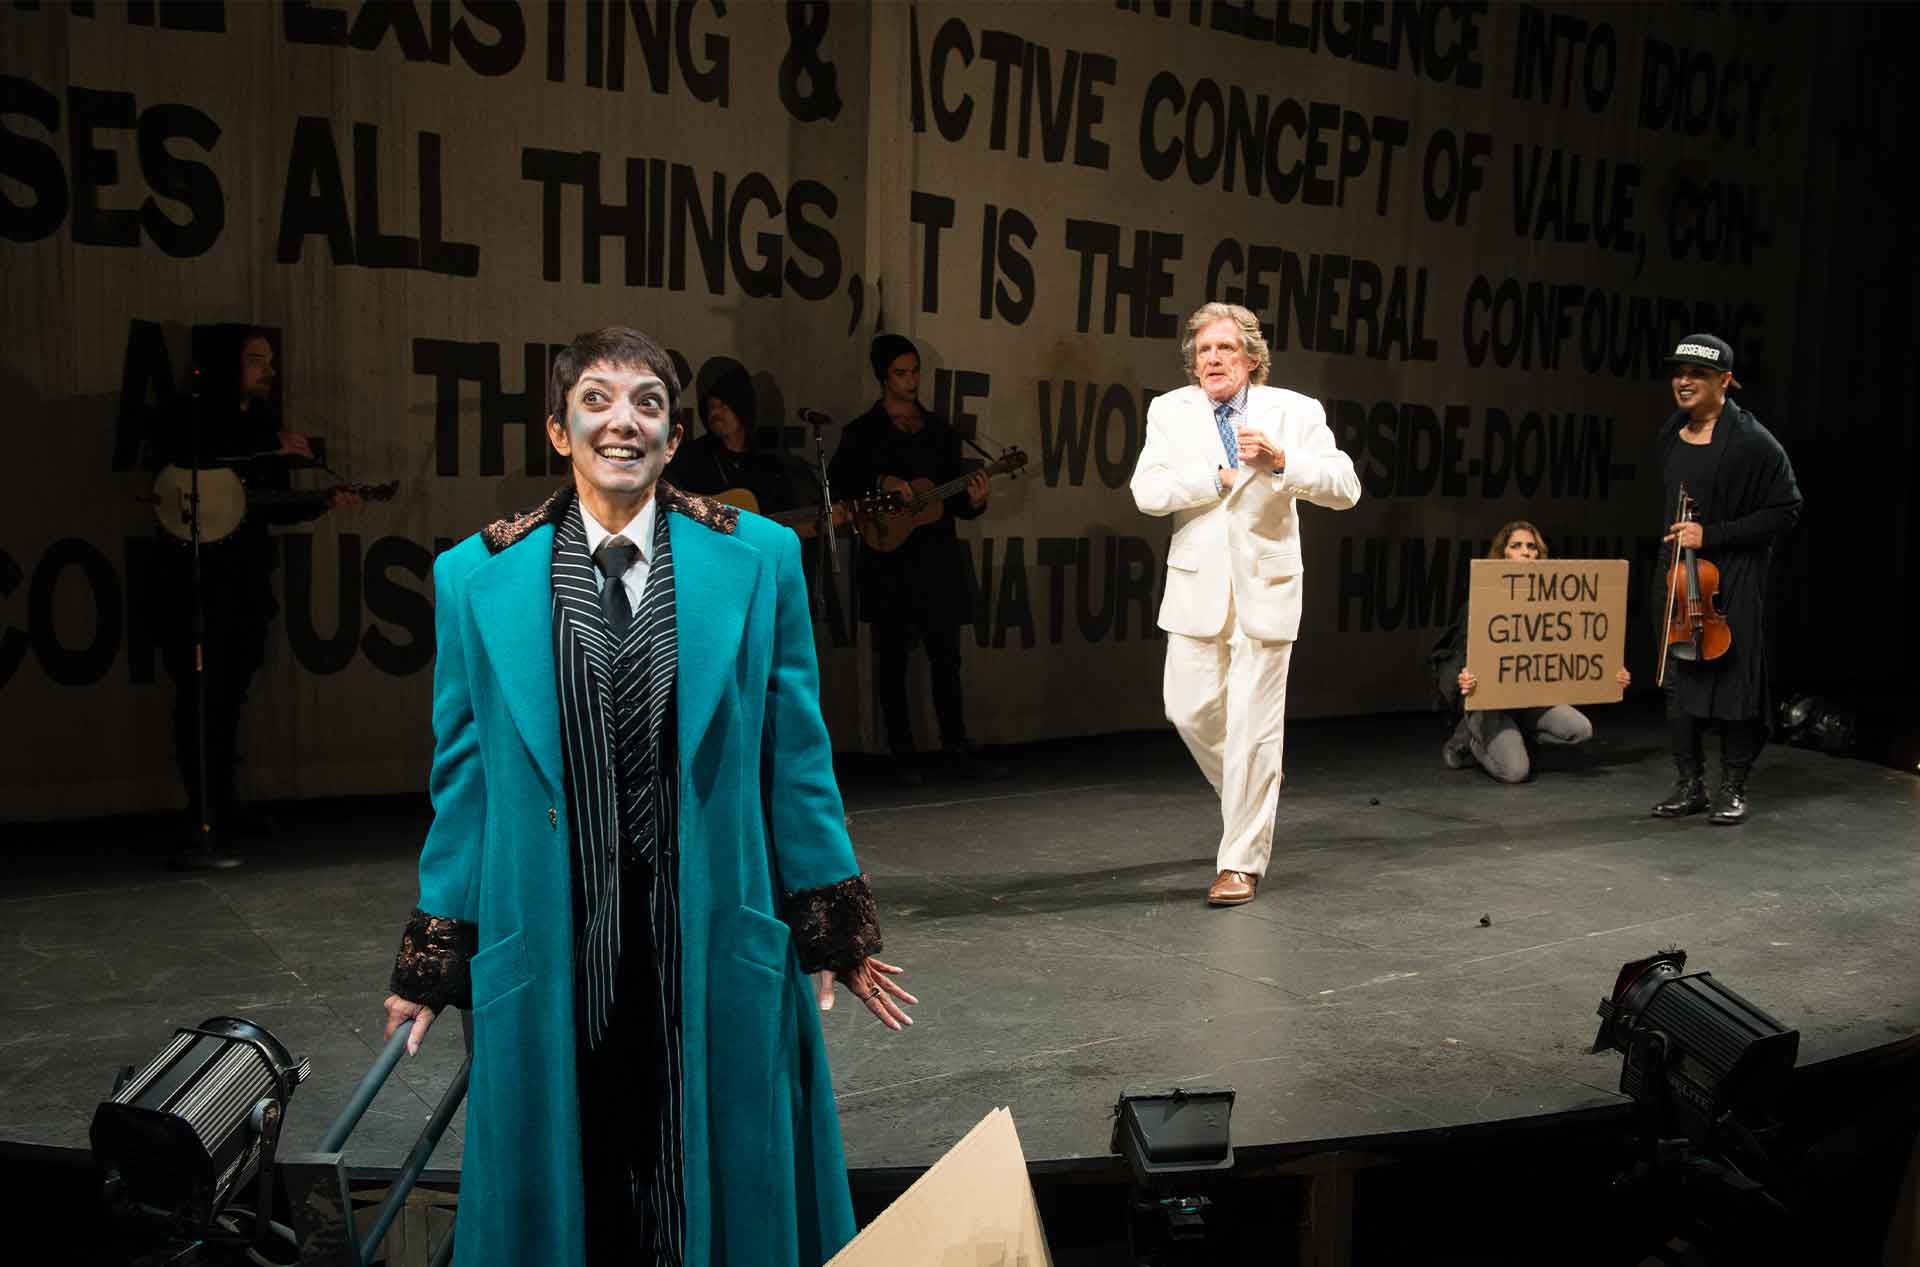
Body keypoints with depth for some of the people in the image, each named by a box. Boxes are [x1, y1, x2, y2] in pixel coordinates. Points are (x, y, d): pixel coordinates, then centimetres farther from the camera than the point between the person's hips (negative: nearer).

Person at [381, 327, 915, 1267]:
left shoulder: (758, 559, -2)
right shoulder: (475, 578, 0)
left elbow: (795, 756, 1)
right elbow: (463, 778, 4)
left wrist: (837, 933, 2)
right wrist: (433, 964, 6)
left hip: (716, 945, 0)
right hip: (552, 955, 1)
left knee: (725, 1185, 15)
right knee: (566, 1188, 16)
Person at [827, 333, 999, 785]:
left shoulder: (940, 431, 14)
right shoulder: (862, 432, 4)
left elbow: (951, 497, 14)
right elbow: (836, 483, -3)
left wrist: (973, 501, -7)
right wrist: (881, 483, -17)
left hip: (937, 559, 3)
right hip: (887, 561, -3)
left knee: (946, 658, 2)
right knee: (893, 660, 2)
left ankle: (957, 750, 7)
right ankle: (902, 757, 8)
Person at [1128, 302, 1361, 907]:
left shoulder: (1295, 412, 0)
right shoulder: (1170, 411, 3)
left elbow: (1345, 488, -9)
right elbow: (1147, 491, -10)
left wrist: (1281, 461, -23)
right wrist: (1221, 476, -12)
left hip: (1265, 588, -2)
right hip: (1198, 585, 2)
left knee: (1254, 728, -3)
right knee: (1189, 709, 5)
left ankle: (1241, 862, 7)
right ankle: (1249, 795, 37)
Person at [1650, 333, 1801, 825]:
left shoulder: (1751, 441, -13)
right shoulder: (1671, 434, 7)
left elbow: (1786, 510, -12)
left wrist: (1711, 535, -17)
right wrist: (1677, 536, 13)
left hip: (1733, 576, -6)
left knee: (1733, 681, 0)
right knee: (1678, 679, 8)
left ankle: (1732, 789, 14)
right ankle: (1690, 785, 19)